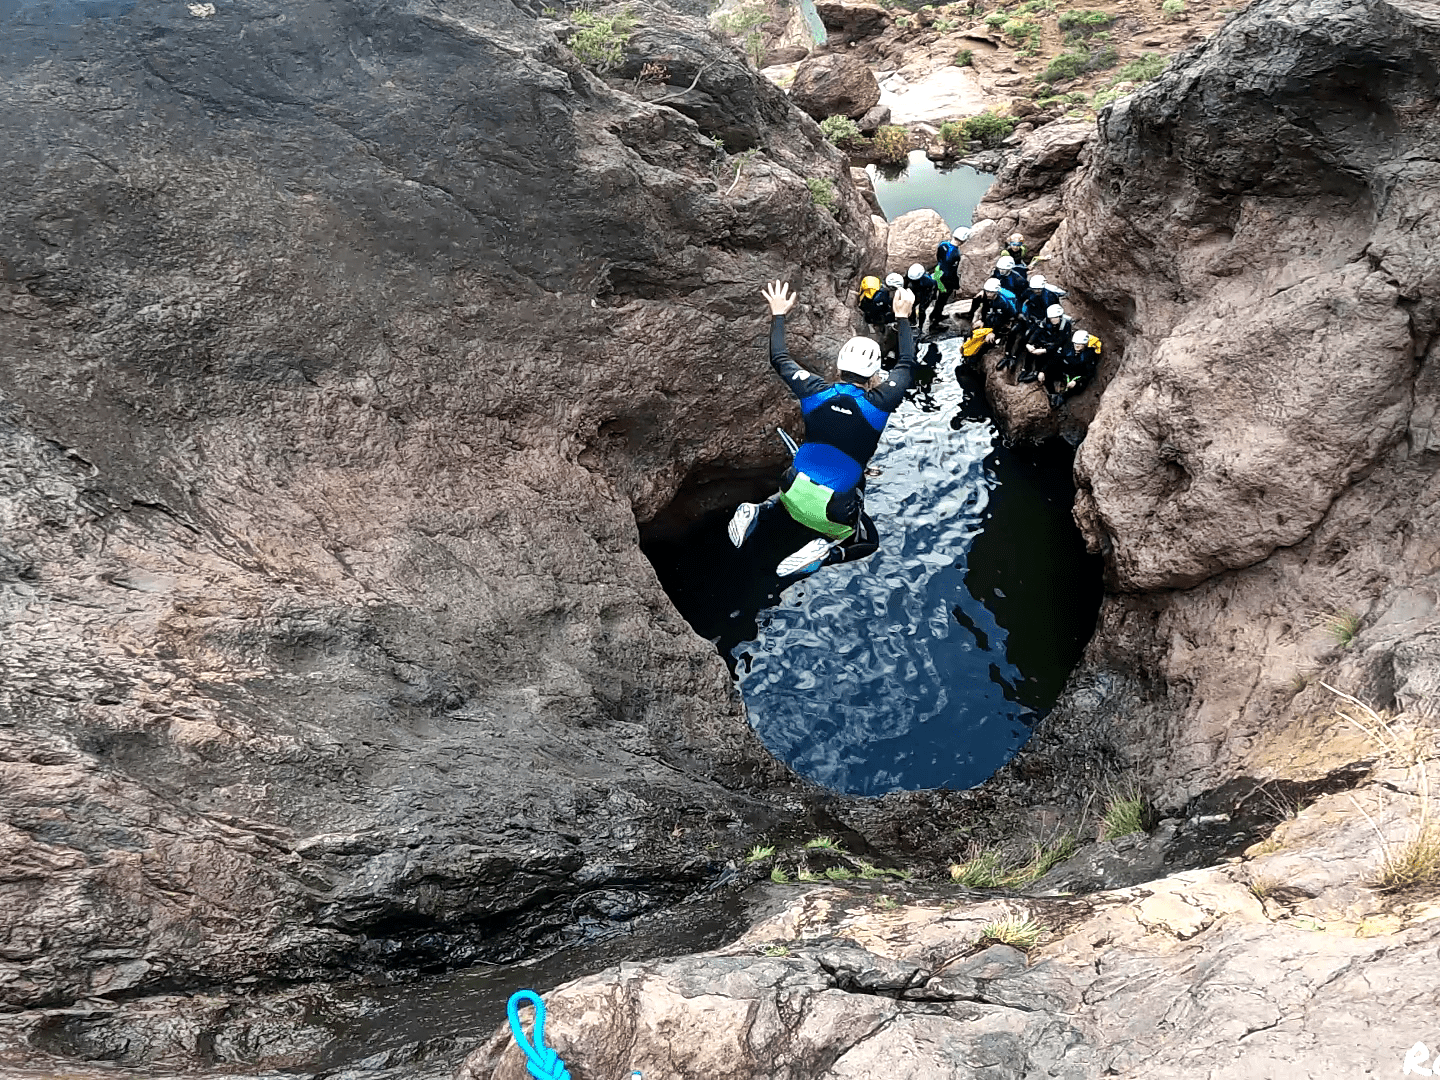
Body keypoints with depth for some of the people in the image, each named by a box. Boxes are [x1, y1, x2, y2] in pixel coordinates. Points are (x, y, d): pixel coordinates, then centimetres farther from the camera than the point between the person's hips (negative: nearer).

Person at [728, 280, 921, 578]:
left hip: (793, 491, 4)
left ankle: (760, 509, 11)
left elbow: (779, 359, 10)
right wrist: (903, 317, 18)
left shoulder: (816, 393, -6)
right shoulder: (878, 405, -12)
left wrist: (779, 314, 23)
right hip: (833, 512, -4)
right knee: (869, 541, 23)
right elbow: (907, 367, 6)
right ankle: (825, 553, -9)